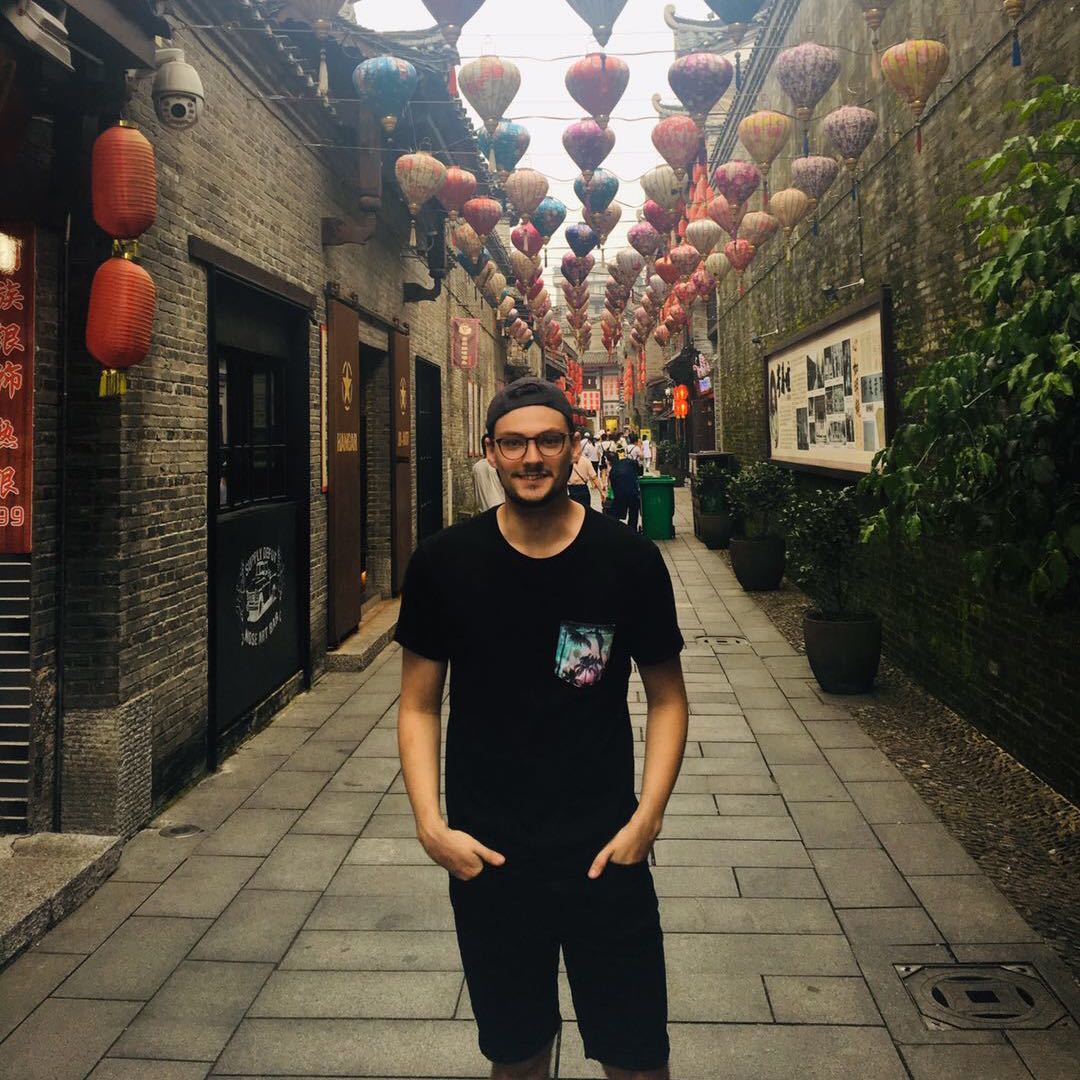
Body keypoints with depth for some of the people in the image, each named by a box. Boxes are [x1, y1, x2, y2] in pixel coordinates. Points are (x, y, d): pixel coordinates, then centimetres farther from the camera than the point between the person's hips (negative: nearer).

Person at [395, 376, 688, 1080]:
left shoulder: (630, 559, -7)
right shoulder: (444, 564, -5)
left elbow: (667, 697, 2)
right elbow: (419, 705, 2)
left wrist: (648, 817, -8)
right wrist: (431, 825, -8)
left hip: (606, 855, 0)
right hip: (486, 856, 1)